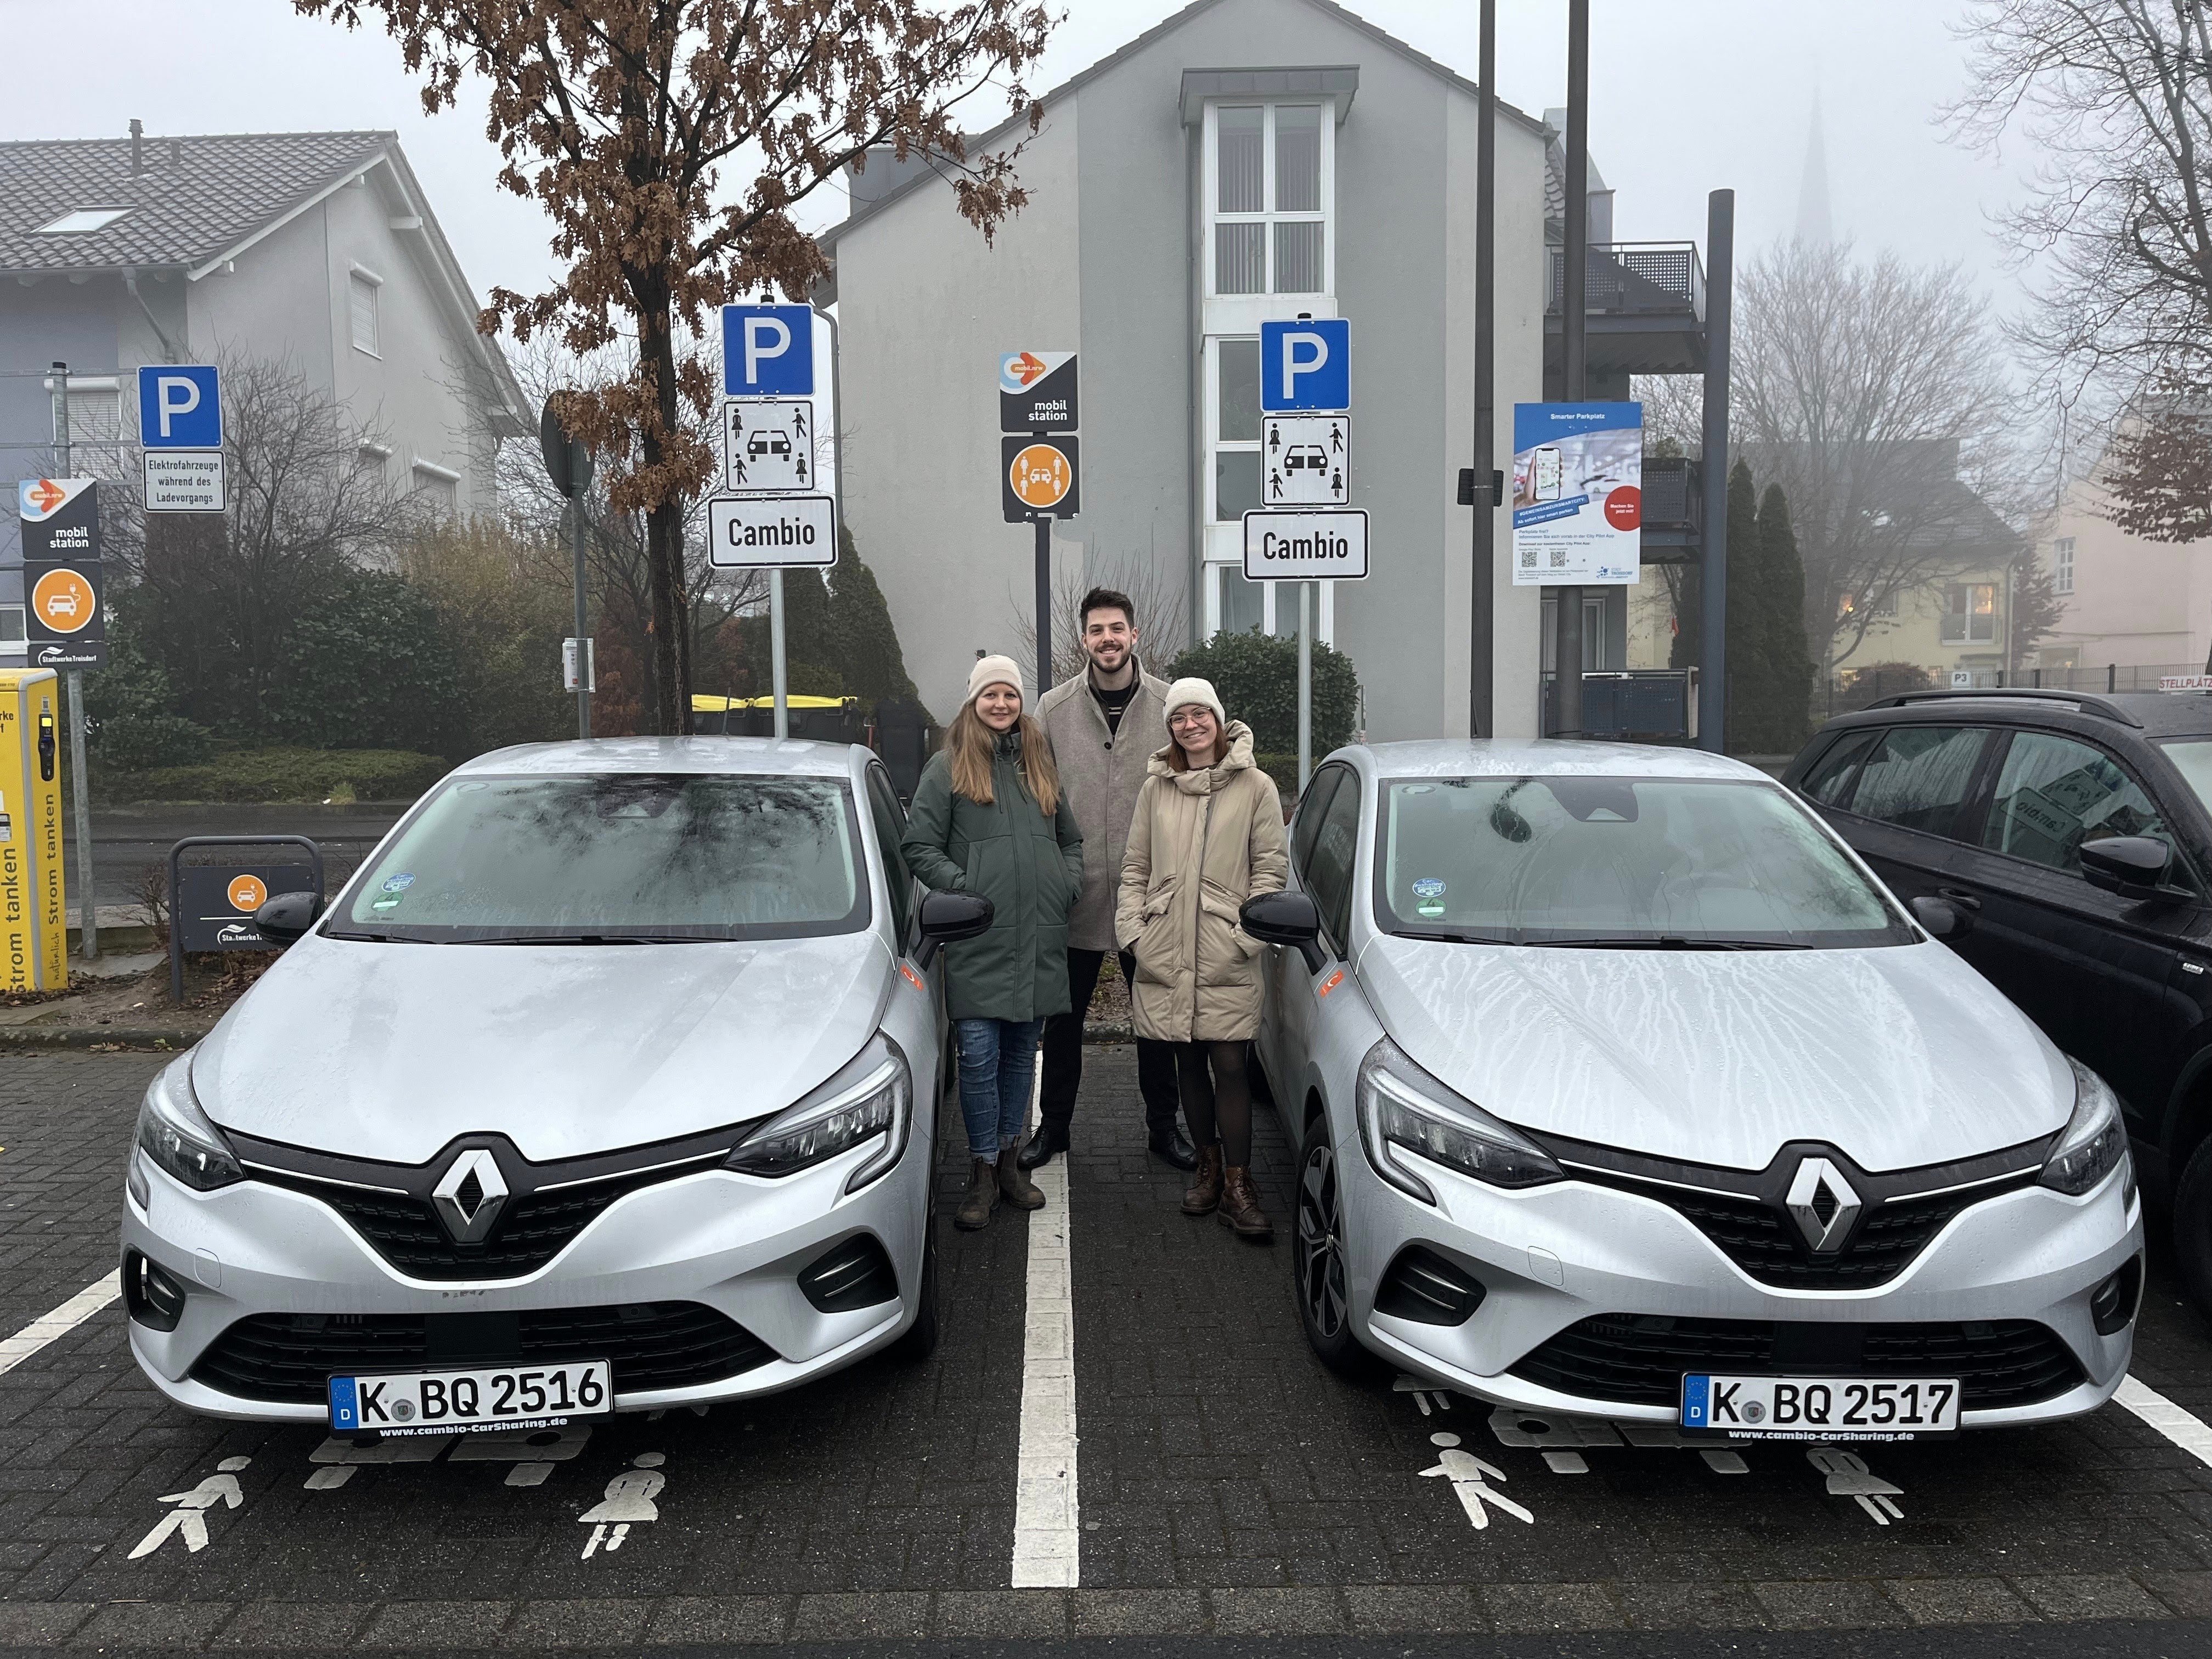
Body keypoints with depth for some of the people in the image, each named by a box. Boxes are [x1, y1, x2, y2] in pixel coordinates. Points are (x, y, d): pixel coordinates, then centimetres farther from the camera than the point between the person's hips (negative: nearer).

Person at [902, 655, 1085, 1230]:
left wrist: (1068, 885, 9)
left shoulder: (1040, 763, 16)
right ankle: (983, 1175, 8)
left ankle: (1009, 1163, 25)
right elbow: (918, 847, -3)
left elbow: (1071, 838, 25)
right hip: (978, 941, -5)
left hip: (1040, 939, 5)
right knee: (979, 1056, -6)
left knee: (1022, 1052, 12)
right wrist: (963, 888, -14)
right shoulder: (947, 767, 1)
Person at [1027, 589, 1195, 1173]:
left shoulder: (1170, 705, 0)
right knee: (1063, 1017, 10)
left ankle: (1162, 1125, 27)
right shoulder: (1055, 708, 1)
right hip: (1076, 891, 0)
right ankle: (1054, 1124, 26)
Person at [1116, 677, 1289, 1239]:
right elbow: (1135, 865, 14)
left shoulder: (1255, 786, 1)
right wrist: (1132, 927, 2)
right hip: (1165, 955, 4)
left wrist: (1248, 933, -9)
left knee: (1229, 1064, -6)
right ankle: (1209, 1166, 24)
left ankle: (1238, 1185, -1)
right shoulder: (1156, 787, 11)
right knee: (1188, 1063, 11)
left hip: (1226, 959, -3)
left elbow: (1272, 866, 0)